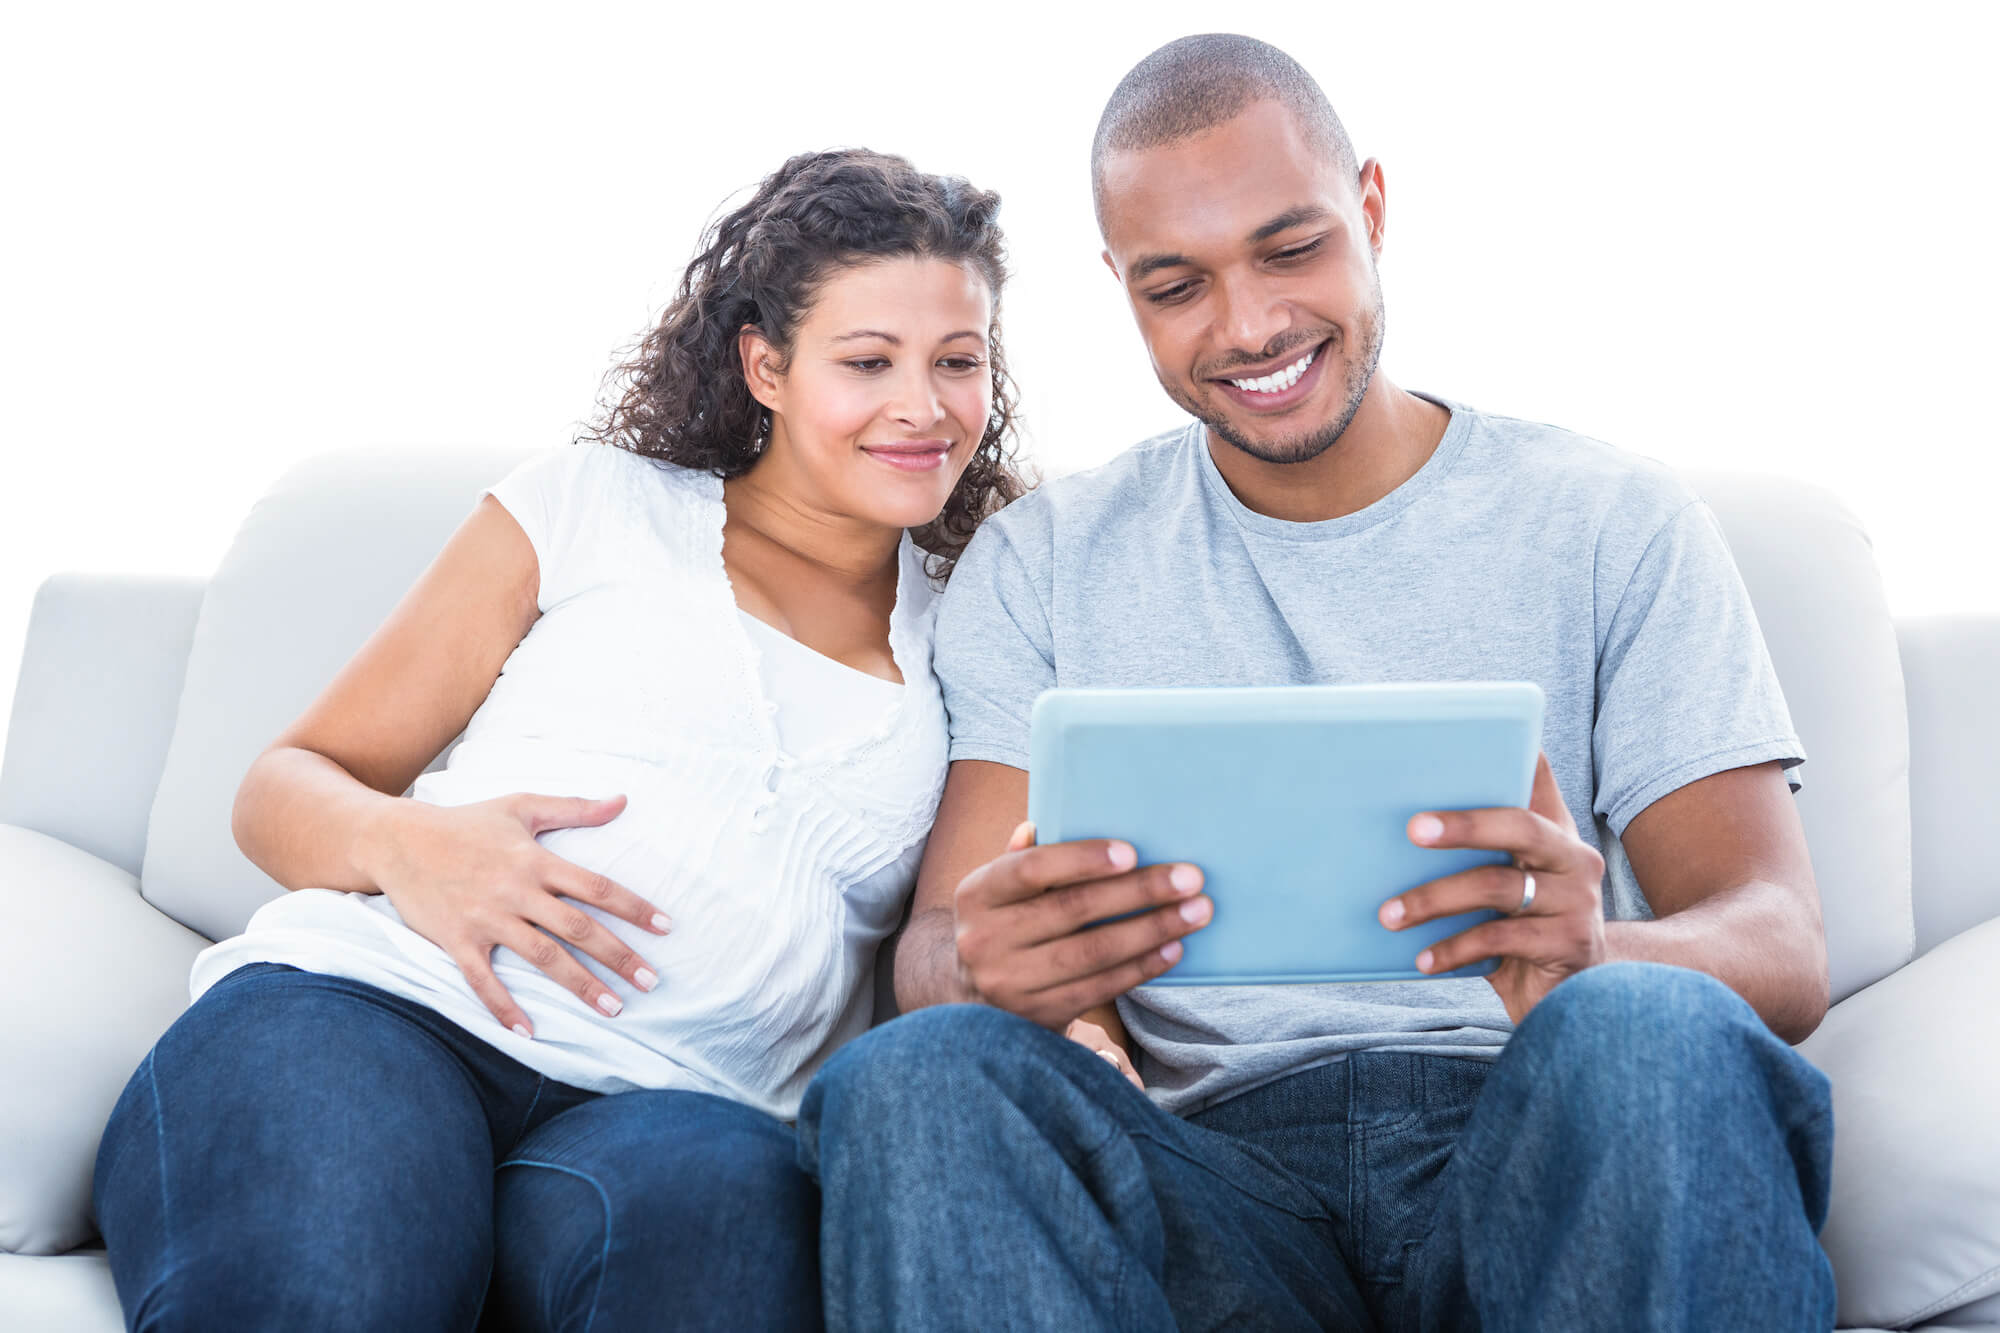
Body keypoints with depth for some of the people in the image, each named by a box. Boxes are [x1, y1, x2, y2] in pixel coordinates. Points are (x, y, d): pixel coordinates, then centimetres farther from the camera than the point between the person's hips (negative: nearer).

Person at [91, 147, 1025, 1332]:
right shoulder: (596, 504, 15)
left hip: (678, 1100, 2)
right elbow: (288, 785, 14)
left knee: (721, 1191, -37)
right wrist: (401, 844, -9)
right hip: (372, 1002, -2)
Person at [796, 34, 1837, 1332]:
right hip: (1217, 1165, 1)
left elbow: (1782, 945, 0)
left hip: (1536, 1144, -1)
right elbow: (936, 939, 3)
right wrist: (989, 971, -24)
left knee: (1649, 1035, -35)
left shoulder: (1611, 522, 9)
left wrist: (1589, 959, -25)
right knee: (910, 1076, -29)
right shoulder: (1040, 565, 14)